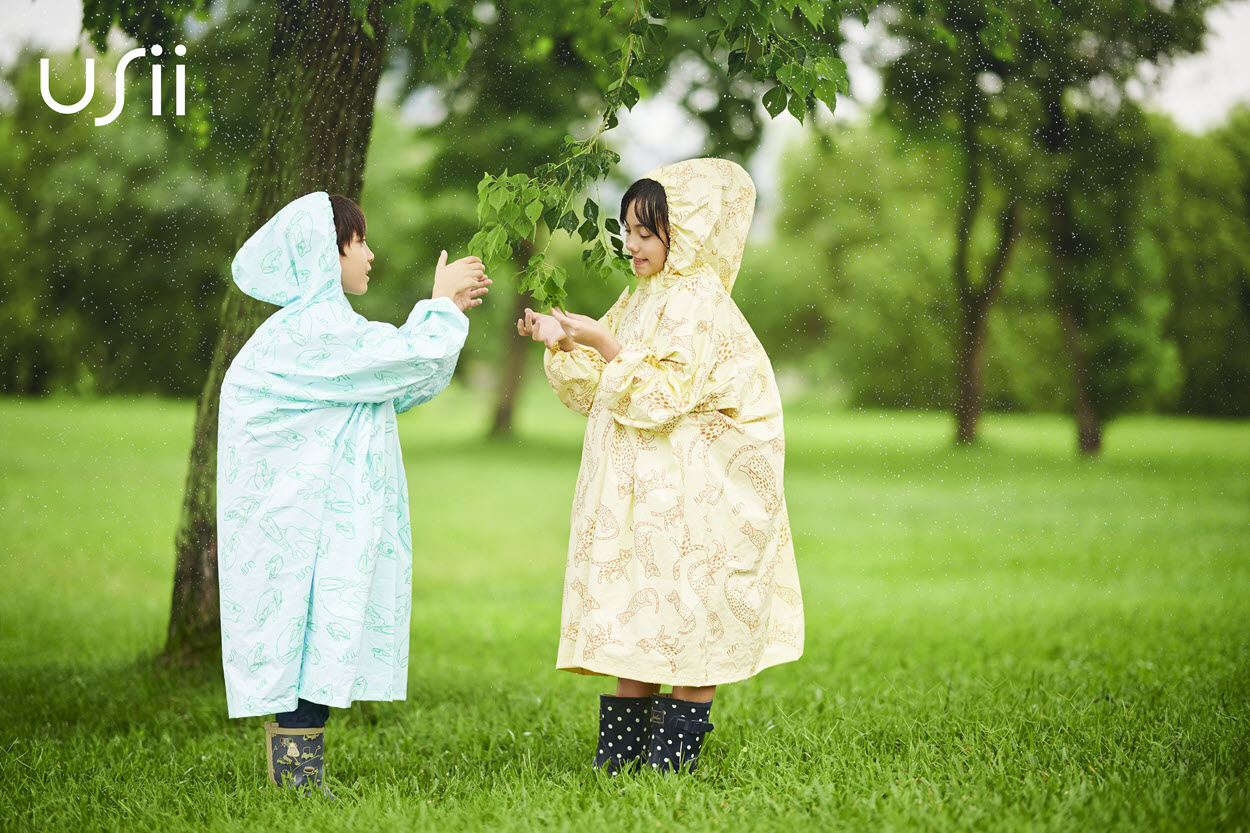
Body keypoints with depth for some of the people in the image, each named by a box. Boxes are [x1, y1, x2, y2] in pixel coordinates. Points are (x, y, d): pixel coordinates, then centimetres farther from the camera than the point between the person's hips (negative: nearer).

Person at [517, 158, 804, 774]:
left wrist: (605, 344, -21)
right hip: (639, 491, 8)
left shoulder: (698, 299, -11)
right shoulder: (640, 299, 15)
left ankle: (676, 755, 4)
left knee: (690, 623, -2)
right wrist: (560, 346, 2)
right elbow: (597, 393, 17)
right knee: (632, 615, 7)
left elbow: (663, 394, -20)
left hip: (691, 489, -8)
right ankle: (621, 753, 10)